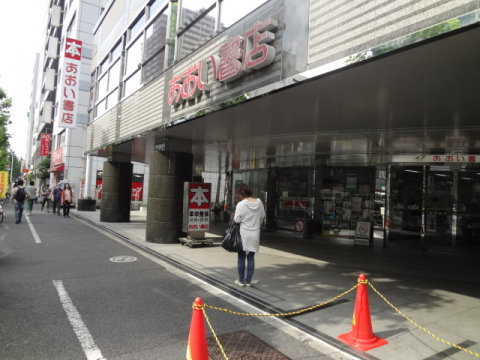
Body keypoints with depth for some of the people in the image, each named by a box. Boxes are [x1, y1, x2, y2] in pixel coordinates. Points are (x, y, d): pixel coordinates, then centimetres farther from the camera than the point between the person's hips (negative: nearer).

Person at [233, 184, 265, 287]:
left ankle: (241, 280, 16)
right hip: (255, 233, 4)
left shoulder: (241, 204, -14)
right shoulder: (259, 202, 0)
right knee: (251, 258, 11)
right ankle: (248, 280, 17)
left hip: (243, 233, -4)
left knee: (241, 257, 8)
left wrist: (233, 218, 9)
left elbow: (237, 220, -12)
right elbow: (262, 216, 10)